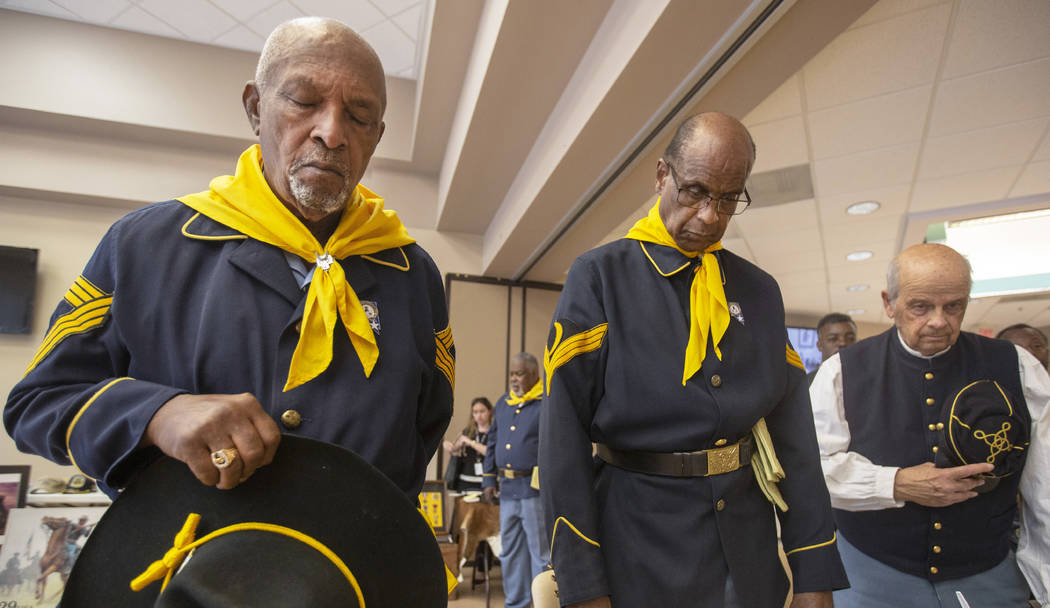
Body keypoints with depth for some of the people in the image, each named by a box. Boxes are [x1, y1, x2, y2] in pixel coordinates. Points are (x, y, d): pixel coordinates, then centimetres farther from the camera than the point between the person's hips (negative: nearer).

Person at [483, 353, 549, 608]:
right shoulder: (503, 403, 12)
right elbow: (493, 443, 18)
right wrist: (489, 479, 13)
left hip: (534, 488, -7)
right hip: (507, 487, 7)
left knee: (540, 549, 3)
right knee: (510, 550, 16)